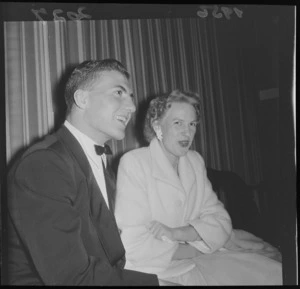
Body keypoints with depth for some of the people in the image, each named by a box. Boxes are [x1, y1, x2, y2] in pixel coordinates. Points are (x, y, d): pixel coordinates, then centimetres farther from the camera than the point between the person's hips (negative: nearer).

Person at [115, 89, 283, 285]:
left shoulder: (195, 161, 7)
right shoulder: (133, 163, -14)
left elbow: (220, 219, 1)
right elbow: (137, 248, -19)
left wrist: (176, 233, -18)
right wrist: (204, 243, -12)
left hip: (198, 260, 6)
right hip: (156, 269, -5)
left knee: (275, 273, -9)